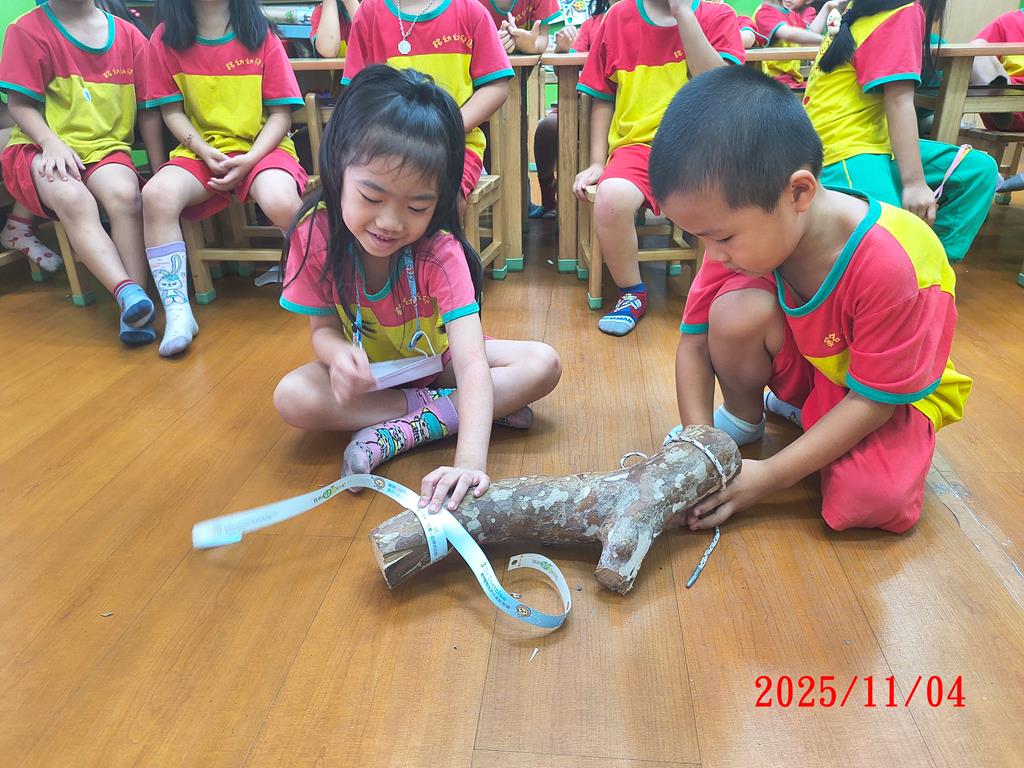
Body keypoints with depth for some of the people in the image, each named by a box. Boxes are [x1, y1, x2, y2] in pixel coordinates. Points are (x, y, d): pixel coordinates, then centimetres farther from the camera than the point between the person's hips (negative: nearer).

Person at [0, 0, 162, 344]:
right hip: (42, 149, -1)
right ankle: (128, 293, -47)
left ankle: (135, 314, -37)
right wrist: (52, 143, -19)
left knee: (125, 194, -32)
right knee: (73, 199, -34)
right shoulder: (29, 30, 3)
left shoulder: (128, 35, 9)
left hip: (106, 146, 1)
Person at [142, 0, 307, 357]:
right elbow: (172, 110, 7)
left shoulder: (261, 36, 2)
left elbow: (280, 113, -1)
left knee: (280, 202, -35)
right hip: (201, 151, 2)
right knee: (156, 194, -28)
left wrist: (249, 160, -15)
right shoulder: (166, 39, 7)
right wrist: (205, 151, -11)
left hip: (261, 149, -2)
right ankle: (178, 311, -22)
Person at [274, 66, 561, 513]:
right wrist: (338, 353, -39)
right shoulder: (314, 236, -24)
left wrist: (470, 461, -58)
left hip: (437, 360, -1)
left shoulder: (441, 251, -30)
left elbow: (471, 362, -42)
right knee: (292, 398, -29)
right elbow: (323, 327, -12)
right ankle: (447, 410, -20)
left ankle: (398, 431, -25)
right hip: (367, 372, 1)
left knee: (544, 364, -23)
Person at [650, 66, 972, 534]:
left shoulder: (887, 265, -35)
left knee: (871, 502, -30)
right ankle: (742, 417, 0)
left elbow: (874, 399, -26)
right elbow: (696, 340, -14)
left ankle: (805, 411, 0)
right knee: (734, 311, -29)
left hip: (892, 393, -3)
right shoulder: (739, 229, -21)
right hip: (804, 363, 3)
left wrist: (770, 476, -27)